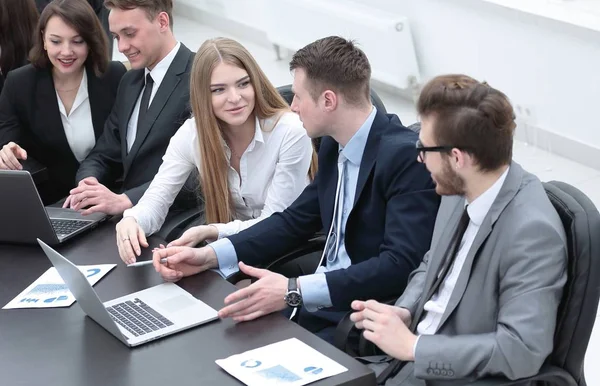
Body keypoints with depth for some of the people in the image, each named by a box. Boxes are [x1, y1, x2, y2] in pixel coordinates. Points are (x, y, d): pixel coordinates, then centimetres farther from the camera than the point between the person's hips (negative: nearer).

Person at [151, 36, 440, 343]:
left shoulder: (407, 157, -20)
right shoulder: (333, 146, 7)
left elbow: (400, 264, -26)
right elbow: (295, 221, 15)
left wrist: (295, 291, -31)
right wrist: (208, 256, 2)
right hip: (321, 300, 8)